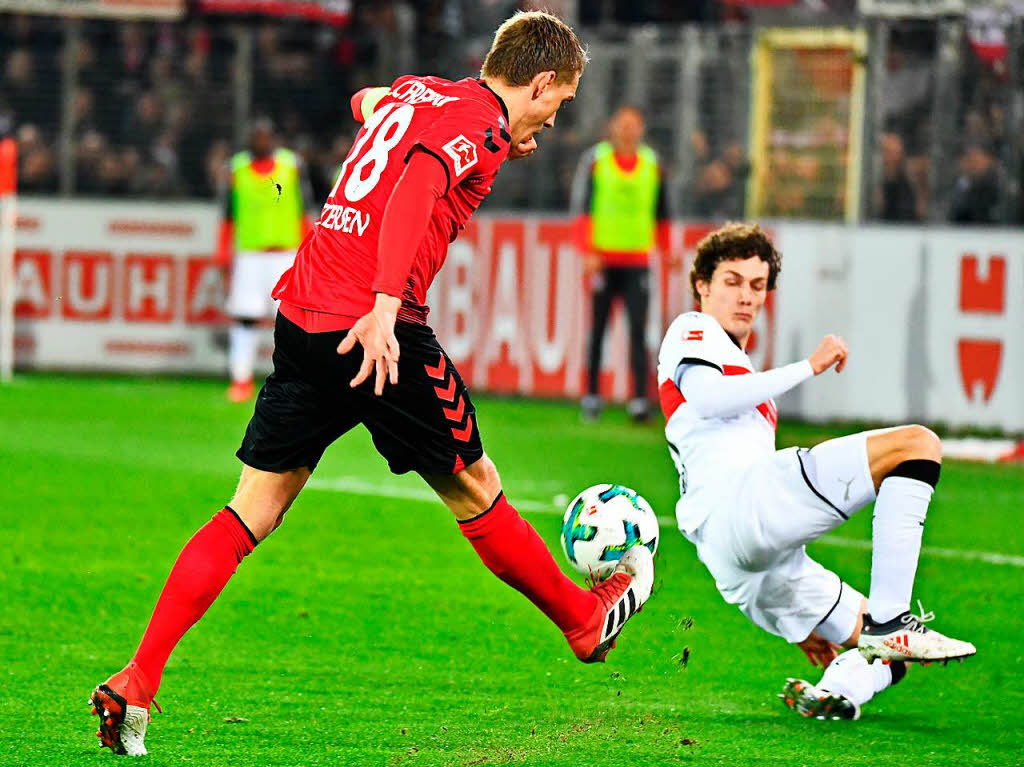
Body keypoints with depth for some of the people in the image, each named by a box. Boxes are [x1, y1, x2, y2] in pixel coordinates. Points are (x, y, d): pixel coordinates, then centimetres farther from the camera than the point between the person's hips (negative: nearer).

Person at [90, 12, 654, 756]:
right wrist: (385, 308, -35)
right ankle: (586, 620, 31)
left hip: (300, 314, 7)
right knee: (473, 487, 12)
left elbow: (367, 102, 44)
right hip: (377, 329, -7)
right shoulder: (481, 124, -5)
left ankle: (136, 683, -4)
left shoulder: (416, 91, 18)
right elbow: (416, 188, -25)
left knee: (253, 511, 5)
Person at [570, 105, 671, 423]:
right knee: (597, 330, 3)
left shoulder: (652, 164, 8)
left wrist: (666, 250, 15)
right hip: (602, 259, -1)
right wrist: (587, 251, -11)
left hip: (637, 262, 1)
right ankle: (592, 395, 13)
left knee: (638, 331, -7)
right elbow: (581, 208, -3)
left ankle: (639, 400, -10)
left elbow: (661, 213, 17)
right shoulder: (595, 161, 0)